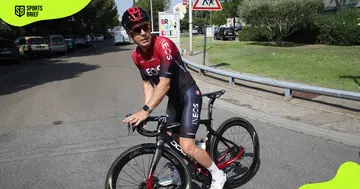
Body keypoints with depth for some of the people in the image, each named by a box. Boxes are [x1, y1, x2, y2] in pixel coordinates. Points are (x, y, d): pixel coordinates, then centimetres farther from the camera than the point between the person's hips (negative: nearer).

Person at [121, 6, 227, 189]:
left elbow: (164, 83, -31)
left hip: (189, 94, -7)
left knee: (187, 147, -14)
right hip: (173, 98, 8)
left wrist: (146, 110, -34)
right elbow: (147, 83, 6)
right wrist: (146, 109, -7)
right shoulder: (137, 56, -3)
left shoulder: (163, 44, -27)